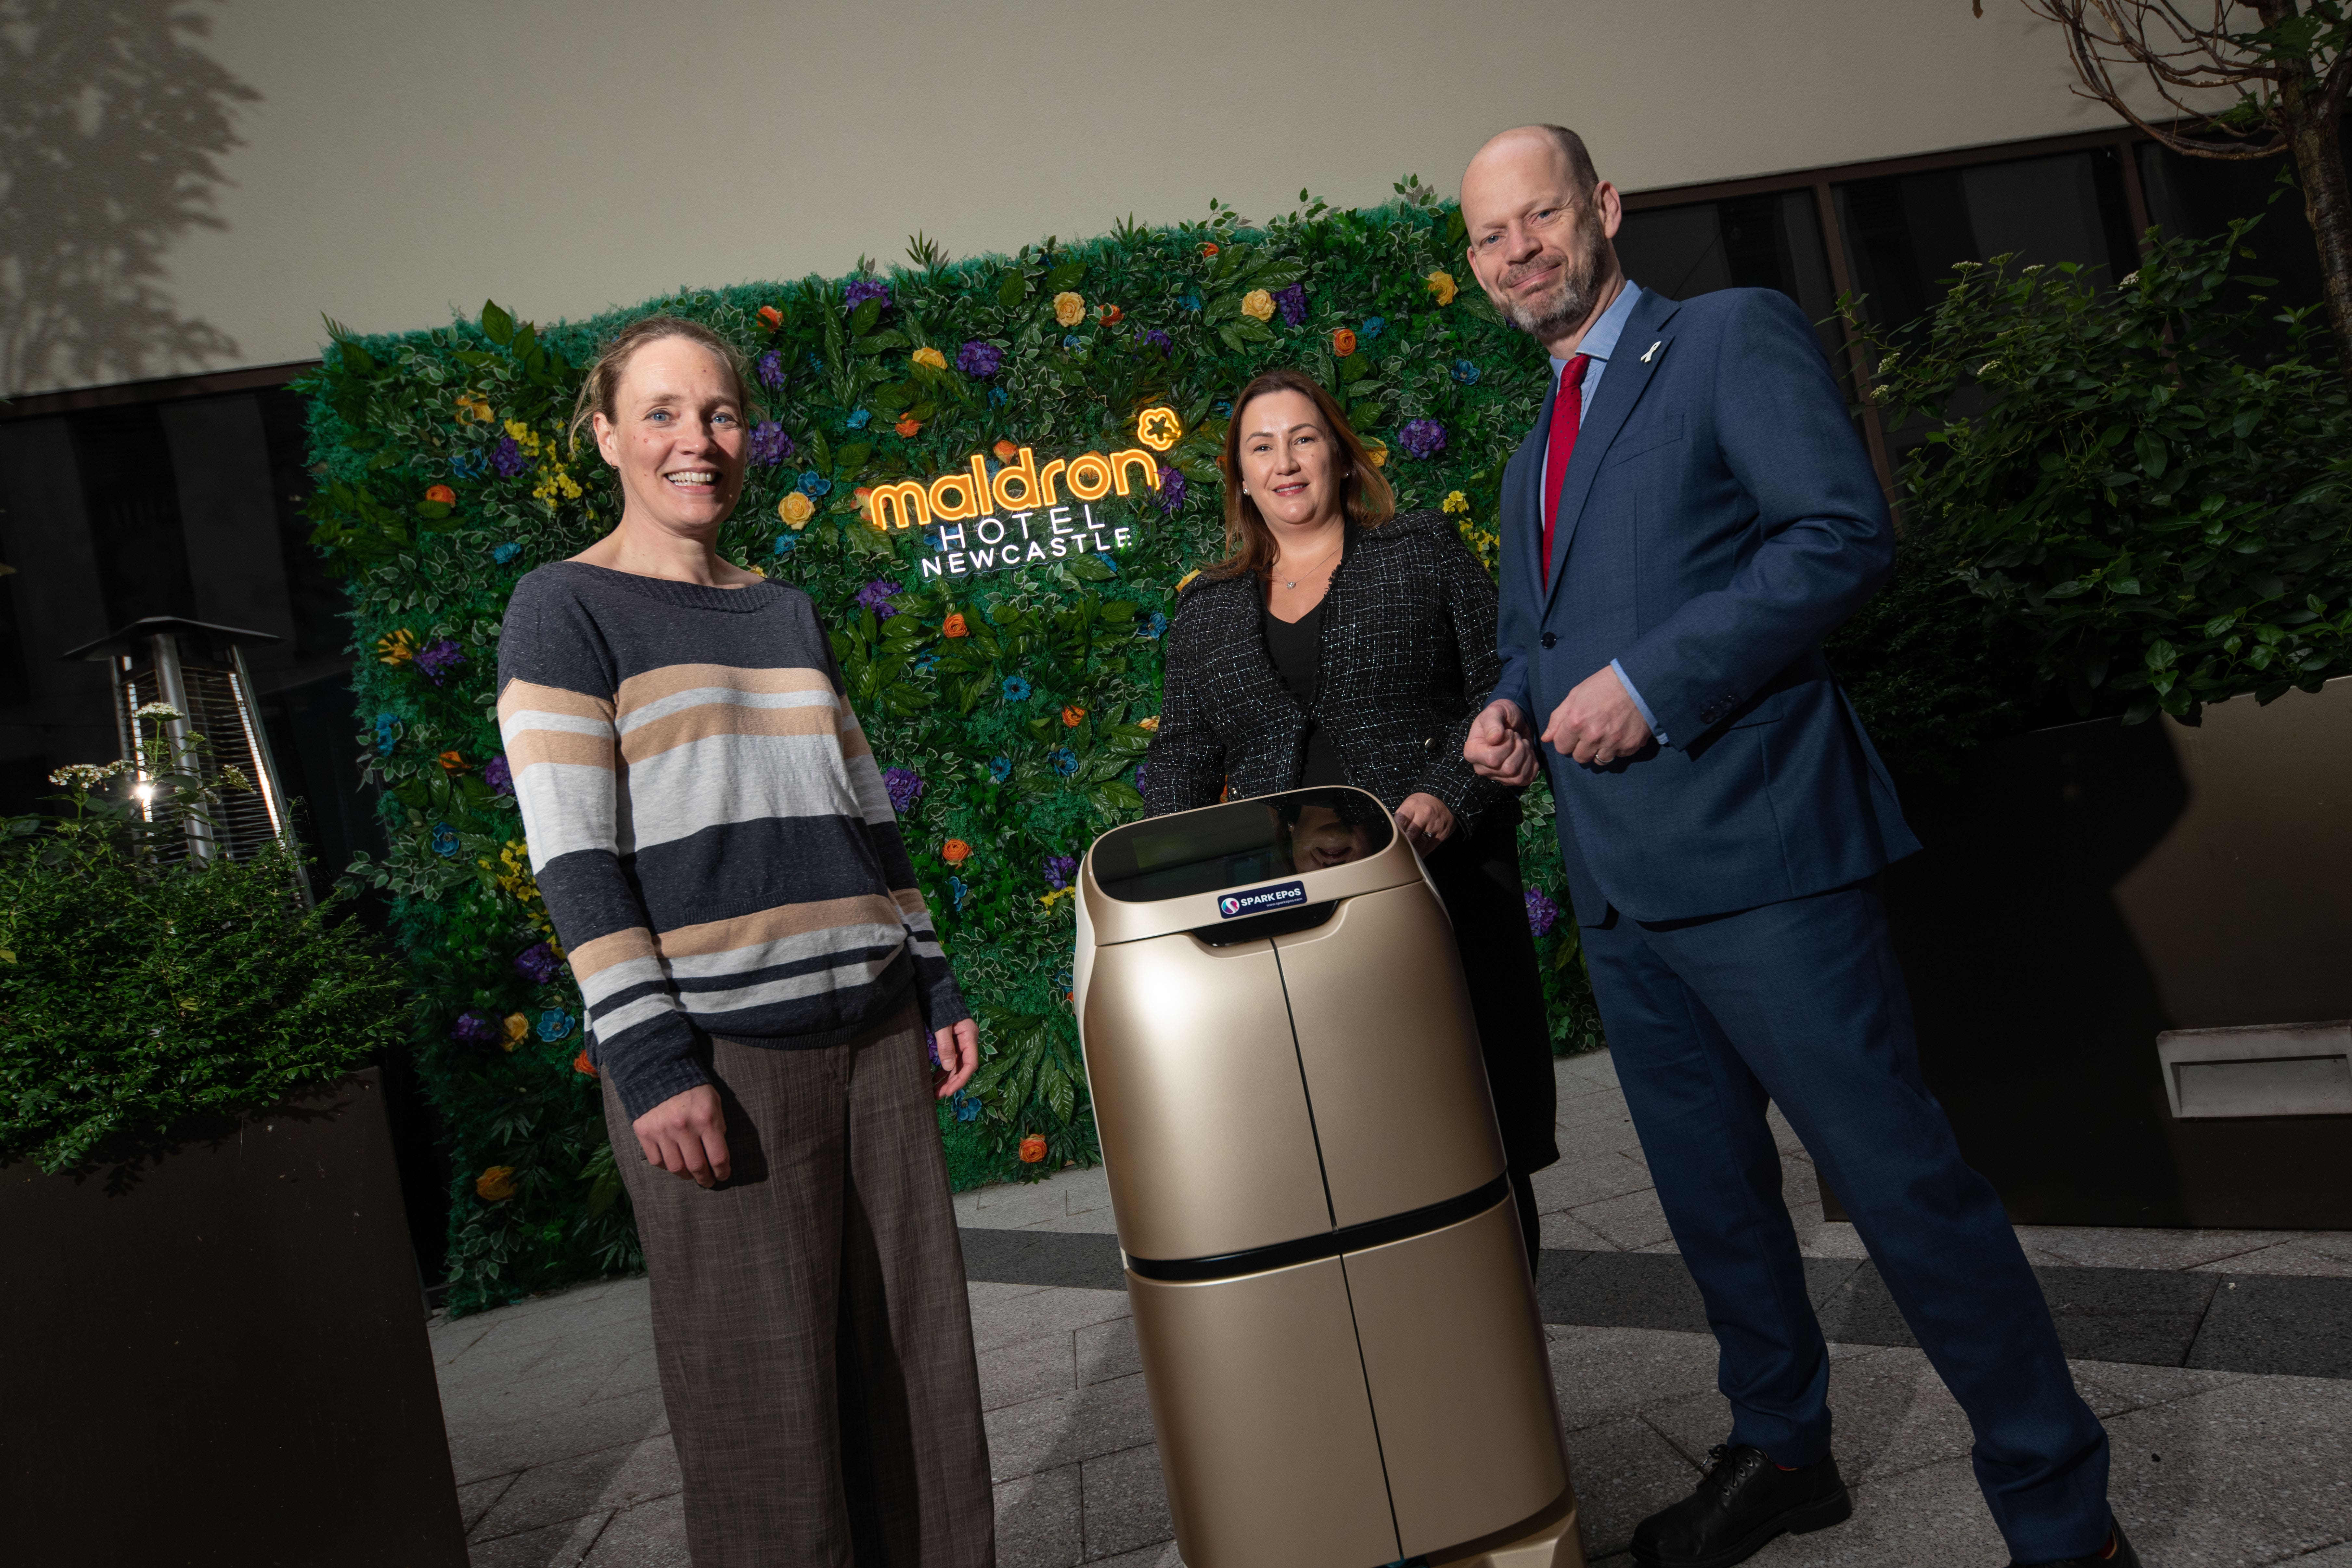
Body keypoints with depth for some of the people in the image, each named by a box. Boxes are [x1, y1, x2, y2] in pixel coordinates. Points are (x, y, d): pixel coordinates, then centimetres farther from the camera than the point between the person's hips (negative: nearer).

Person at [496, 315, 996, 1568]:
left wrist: (931, 981, 13)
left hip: (872, 1038, 6)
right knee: (767, 1396, 2)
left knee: (916, 1359, 10)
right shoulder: (564, 610, -1)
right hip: (718, 1060, -5)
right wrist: (648, 1057, -15)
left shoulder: (787, 613, 16)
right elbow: (573, 857, -9)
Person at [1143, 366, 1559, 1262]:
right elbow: (1181, 754, 15)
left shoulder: (1424, 553, 9)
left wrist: (1450, 796, -14)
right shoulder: (1205, 611, 17)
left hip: (1440, 883, -2)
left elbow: (1504, 692, 2)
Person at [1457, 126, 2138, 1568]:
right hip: (1620, 881, 8)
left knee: (1901, 1179, -3)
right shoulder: (1533, 451, 21)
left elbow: (1846, 533, -14)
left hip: (1753, 849, -8)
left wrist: (1647, 682, -18)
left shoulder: (1734, 336, -2)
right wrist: (1513, 711, 5)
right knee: (1712, 1193, 17)